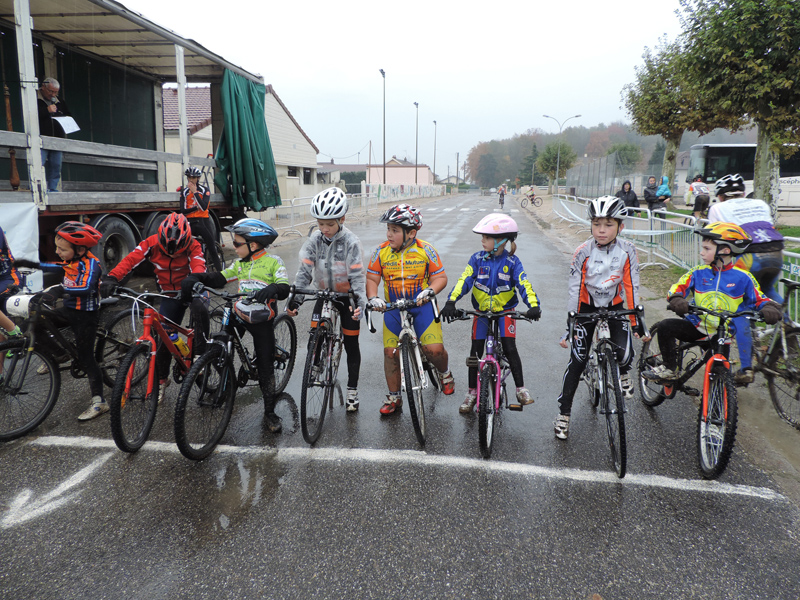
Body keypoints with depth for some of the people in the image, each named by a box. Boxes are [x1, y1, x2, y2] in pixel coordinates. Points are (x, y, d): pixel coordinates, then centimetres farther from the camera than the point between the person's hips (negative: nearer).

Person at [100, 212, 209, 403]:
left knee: (200, 308, -37)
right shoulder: (152, 243, -13)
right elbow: (131, 259, -23)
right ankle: (162, 380, 20)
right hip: (170, 295, 2)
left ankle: (200, 354, -20)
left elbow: (198, 266, -34)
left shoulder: (192, 246, -18)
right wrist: (112, 277, -40)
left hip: (191, 290, -2)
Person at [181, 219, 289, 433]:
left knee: (266, 368, 2)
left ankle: (270, 412, 15)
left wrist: (272, 289, -39)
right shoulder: (240, 264, 9)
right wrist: (195, 277, -13)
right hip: (238, 316, 5)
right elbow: (218, 279, 3)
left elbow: (284, 289, -17)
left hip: (262, 321, -4)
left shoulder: (273, 262, -7)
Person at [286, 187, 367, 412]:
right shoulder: (315, 240, -10)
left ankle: (352, 391, 17)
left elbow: (357, 276, -20)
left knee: (351, 344, 4)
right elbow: (304, 271, -12)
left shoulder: (350, 242, -20)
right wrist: (295, 299, -21)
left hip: (347, 296, -3)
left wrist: (360, 303, -33)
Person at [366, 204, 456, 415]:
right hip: (393, 308, 2)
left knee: (434, 349, -14)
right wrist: (372, 298, -19)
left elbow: (441, 277, -5)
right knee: (390, 352, -2)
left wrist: (430, 290, -25)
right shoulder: (381, 251, -2)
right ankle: (394, 397, 17)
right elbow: (371, 278, 0)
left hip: (422, 305, -2)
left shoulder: (425, 250, -7)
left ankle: (444, 373, 21)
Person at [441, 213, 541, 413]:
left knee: (510, 348, -12)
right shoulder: (477, 259, -4)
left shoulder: (512, 262, -7)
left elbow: (524, 284, -16)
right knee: (476, 352, 2)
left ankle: (521, 389, 5)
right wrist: (451, 301, -29)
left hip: (505, 312, -2)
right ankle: (472, 392, 15)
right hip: (482, 312, 2)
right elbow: (464, 281, -14)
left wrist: (534, 305, -33)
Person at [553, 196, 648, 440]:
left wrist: (637, 322, -11)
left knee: (624, 355, -20)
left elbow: (631, 287, -10)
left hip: (615, 307, 1)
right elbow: (575, 290, -16)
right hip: (587, 307, -1)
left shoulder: (627, 251, -15)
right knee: (577, 361, -4)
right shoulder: (583, 252, -18)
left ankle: (622, 374, 20)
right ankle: (564, 413, 10)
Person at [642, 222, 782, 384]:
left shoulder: (742, 277, -3)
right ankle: (670, 369, -9)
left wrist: (769, 309, -19)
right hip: (698, 327, 2)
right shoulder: (698, 273, 0)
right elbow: (679, 287, -4)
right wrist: (677, 300, -26)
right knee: (665, 326, -20)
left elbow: (759, 299, 3)